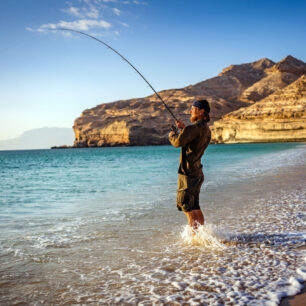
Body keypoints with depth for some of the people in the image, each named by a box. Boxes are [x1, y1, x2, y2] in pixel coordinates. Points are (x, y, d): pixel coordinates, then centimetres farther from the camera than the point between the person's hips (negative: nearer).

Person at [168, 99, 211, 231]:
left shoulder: (197, 127, -18)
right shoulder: (206, 129, 13)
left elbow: (178, 142, -23)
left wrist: (172, 135, -2)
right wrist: (183, 128, 21)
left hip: (188, 172, -10)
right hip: (196, 171, 10)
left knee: (187, 207, -6)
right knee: (195, 207, 16)